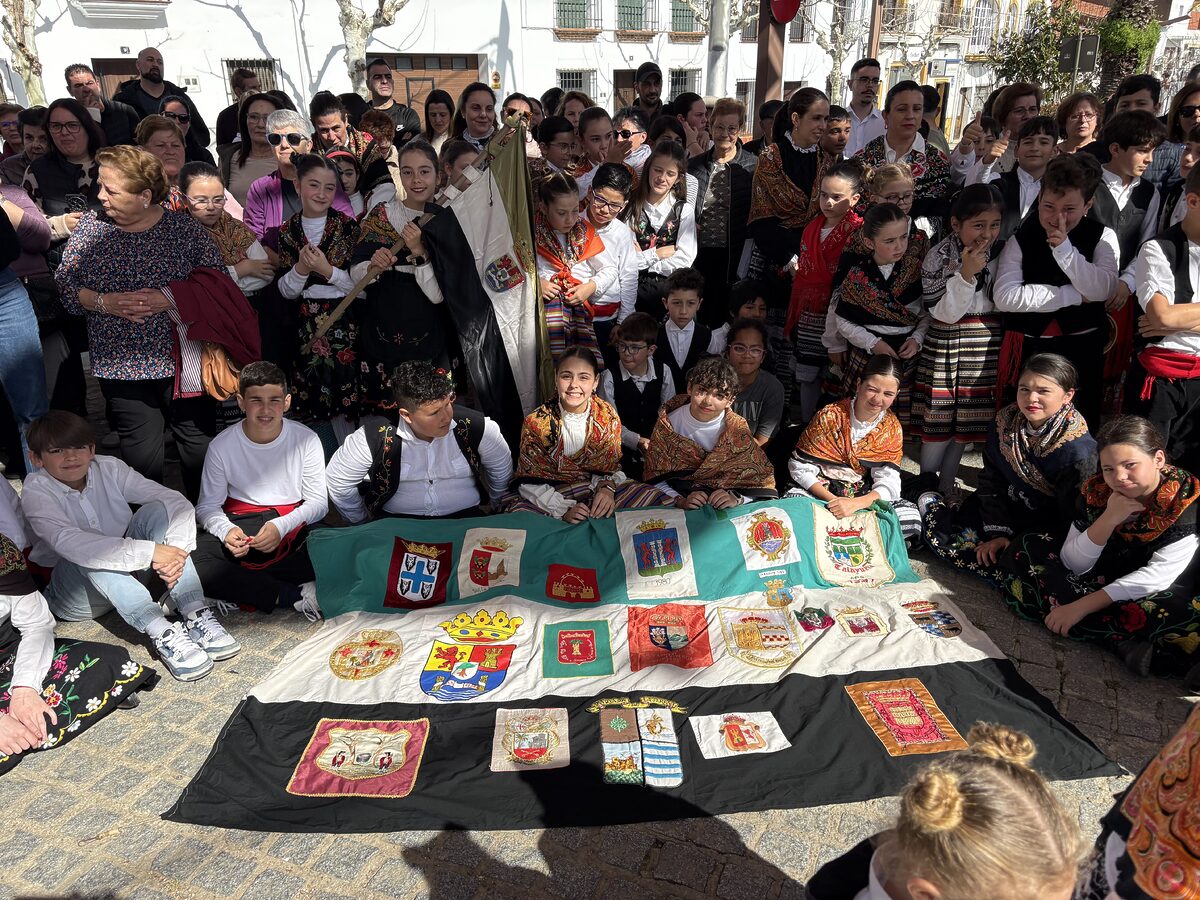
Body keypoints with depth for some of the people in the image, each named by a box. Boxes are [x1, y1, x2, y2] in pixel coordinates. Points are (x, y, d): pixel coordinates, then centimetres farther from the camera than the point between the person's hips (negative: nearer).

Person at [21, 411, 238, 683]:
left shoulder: (108, 468, -7)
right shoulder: (36, 492, -16)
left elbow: (177, 501, -16)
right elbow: (69, 543, -36)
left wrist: (175, 551, -36)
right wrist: (150, 552, -44)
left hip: (128, 575, 3)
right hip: (78, 596, -3)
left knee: (156, 511, -22)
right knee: (90, 553, -33)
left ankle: (196, 615, -35)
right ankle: (160, 632, -43)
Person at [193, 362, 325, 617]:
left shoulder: (306, 440, -5)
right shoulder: (222, 445, -3)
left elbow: (318, 502, -2)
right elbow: (207, 507, 2)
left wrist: (282, 526, -21)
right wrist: (226, 530, -21)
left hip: (294, 525, -1)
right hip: (241, 525, 1)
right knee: (190, 561, -30)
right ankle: (294, 595, -26)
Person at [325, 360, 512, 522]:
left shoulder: (476, 427, -10)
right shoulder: (374, 437, -13)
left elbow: (502, 467, 10)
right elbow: (337, 480, 3)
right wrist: (363, 523, 11)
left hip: (465, 518, 1)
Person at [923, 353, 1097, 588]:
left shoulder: (1079, 450, -26)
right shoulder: (1004, 422, -9)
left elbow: (1070, 519, -22)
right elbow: (991, 481, -2)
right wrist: (998, 532, -11)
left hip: (1046, 532, -4)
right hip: (1006, 512, 5)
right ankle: (939, 508, 27)